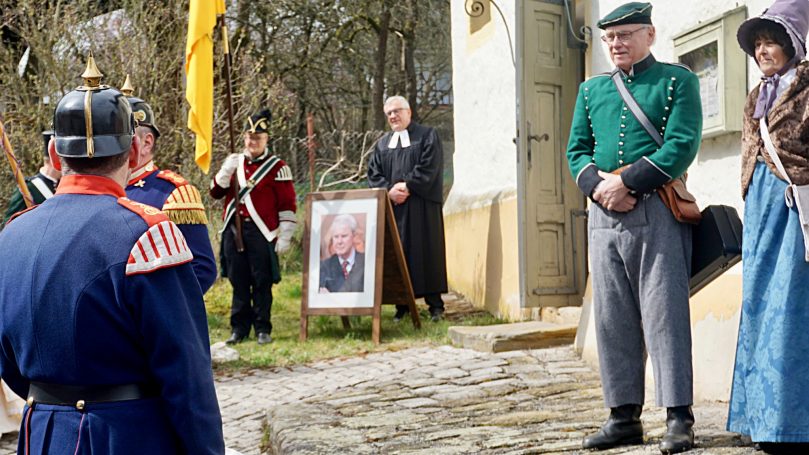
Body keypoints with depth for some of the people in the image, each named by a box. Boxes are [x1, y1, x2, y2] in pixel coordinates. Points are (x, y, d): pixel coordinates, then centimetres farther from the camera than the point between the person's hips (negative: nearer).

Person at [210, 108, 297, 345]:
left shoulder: (277, 167, -1)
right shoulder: (235, 162, 13)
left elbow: (288, 204, -3)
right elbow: (216, 192, 11)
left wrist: (285, 237, -8)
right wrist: (226, 170, -6)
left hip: (261, 233, -4)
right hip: (234, 231, 4)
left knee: (262, 283, 0)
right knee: (238, 282, 8)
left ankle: (263, 329, 9)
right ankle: (239, 328, 15)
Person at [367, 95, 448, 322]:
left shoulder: (427, 136, 4)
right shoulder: (383, 143, 18)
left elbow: (429, 167, -8)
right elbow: (373, 174, 10)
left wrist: (407, 187, -15)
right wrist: (389, 190, -8)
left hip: (421, 205, -4)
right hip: (392, 207, 4)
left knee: (426, 251, -4)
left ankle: (435, 304, -1)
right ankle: (402, 304, 4)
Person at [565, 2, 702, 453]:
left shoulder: (678, 81, 3)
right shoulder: (591, 89, 18)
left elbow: (682, 145, -8)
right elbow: (577, 150, 13)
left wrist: (626, 183, -16)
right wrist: (599, 187, -8)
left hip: (657, 210, -5)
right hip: (604, 215, 5)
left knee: (664, 313, -7)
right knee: (613, 318, 6)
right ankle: (624, 417, 12)